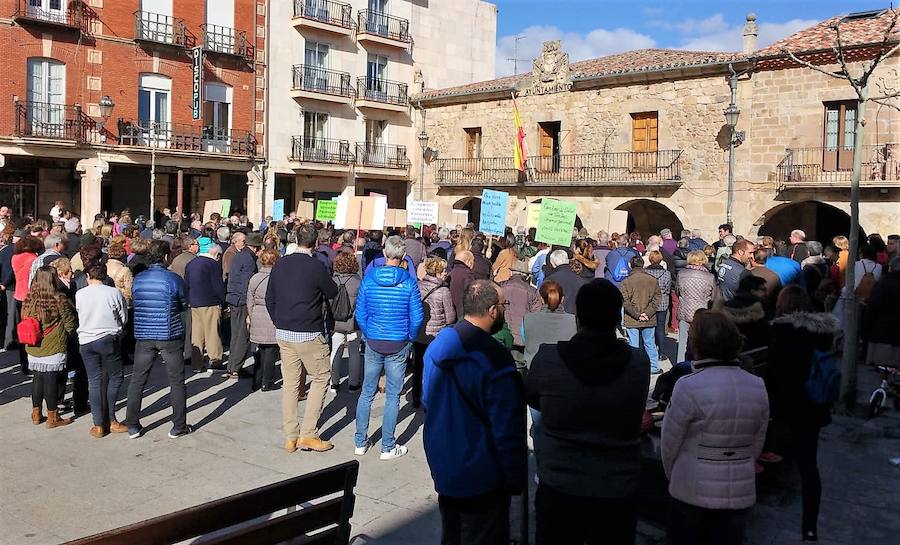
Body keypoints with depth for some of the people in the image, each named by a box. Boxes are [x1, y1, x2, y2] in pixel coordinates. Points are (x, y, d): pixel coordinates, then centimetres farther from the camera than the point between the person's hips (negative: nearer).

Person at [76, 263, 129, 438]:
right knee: (115, 377, 11)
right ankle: (111, 420, 8)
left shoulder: (80, 294, -2)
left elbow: (79, 315, 8)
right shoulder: (114, 293, -6)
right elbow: (124, 318, 2)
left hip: (86, 342, 2)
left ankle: (98, 425, 8)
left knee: (94, 381, 8)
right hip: (109, 340, -2)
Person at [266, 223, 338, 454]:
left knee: (290, 384, 11)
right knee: (321, 378, 8)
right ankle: (308, 434, 5)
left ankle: (290, 437, 16)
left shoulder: (280, 265, 4)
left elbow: (269, 298, 10)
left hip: (283, 334, 6)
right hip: (309, 335, -6)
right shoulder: (316, 266, -14)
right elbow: (332, 292, 1)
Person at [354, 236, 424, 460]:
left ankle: (360, 443, 22)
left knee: (367, 392, 14)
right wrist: (410, 337, 9)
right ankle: (388, 447, 14)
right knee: (392, 395, 7)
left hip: (373, 343, 2)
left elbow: (360, 314, 0)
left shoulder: (369, 279, -4)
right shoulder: (408, 282, -10)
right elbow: (417, 317, -8)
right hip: (398, 345, -2)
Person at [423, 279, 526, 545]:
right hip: (481, 475, -7)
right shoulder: (494, 359, -24)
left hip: (442, 464, 8)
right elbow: (507, 427, -21)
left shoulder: (439, 343, 0)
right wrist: (515, 478, -10)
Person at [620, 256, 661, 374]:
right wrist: (647, 313, -7)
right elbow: (657, 298, -4)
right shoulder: (653, 280, 0)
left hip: (632, 320, -2)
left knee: (633, 345, 5)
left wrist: (636, 315, -10)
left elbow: (625, 301, -12)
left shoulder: (626, 281, -7)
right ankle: (654, 367, 23)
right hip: (649, 320, 2)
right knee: (650, 343, 14)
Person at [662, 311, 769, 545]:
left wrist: (674, 478, 9)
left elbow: (669, 444, -9)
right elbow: (757, 446, 5)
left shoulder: (689, 387, -18)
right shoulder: (758, 387, -3)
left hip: (693, 493, -4)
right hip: (741, 493, 4)